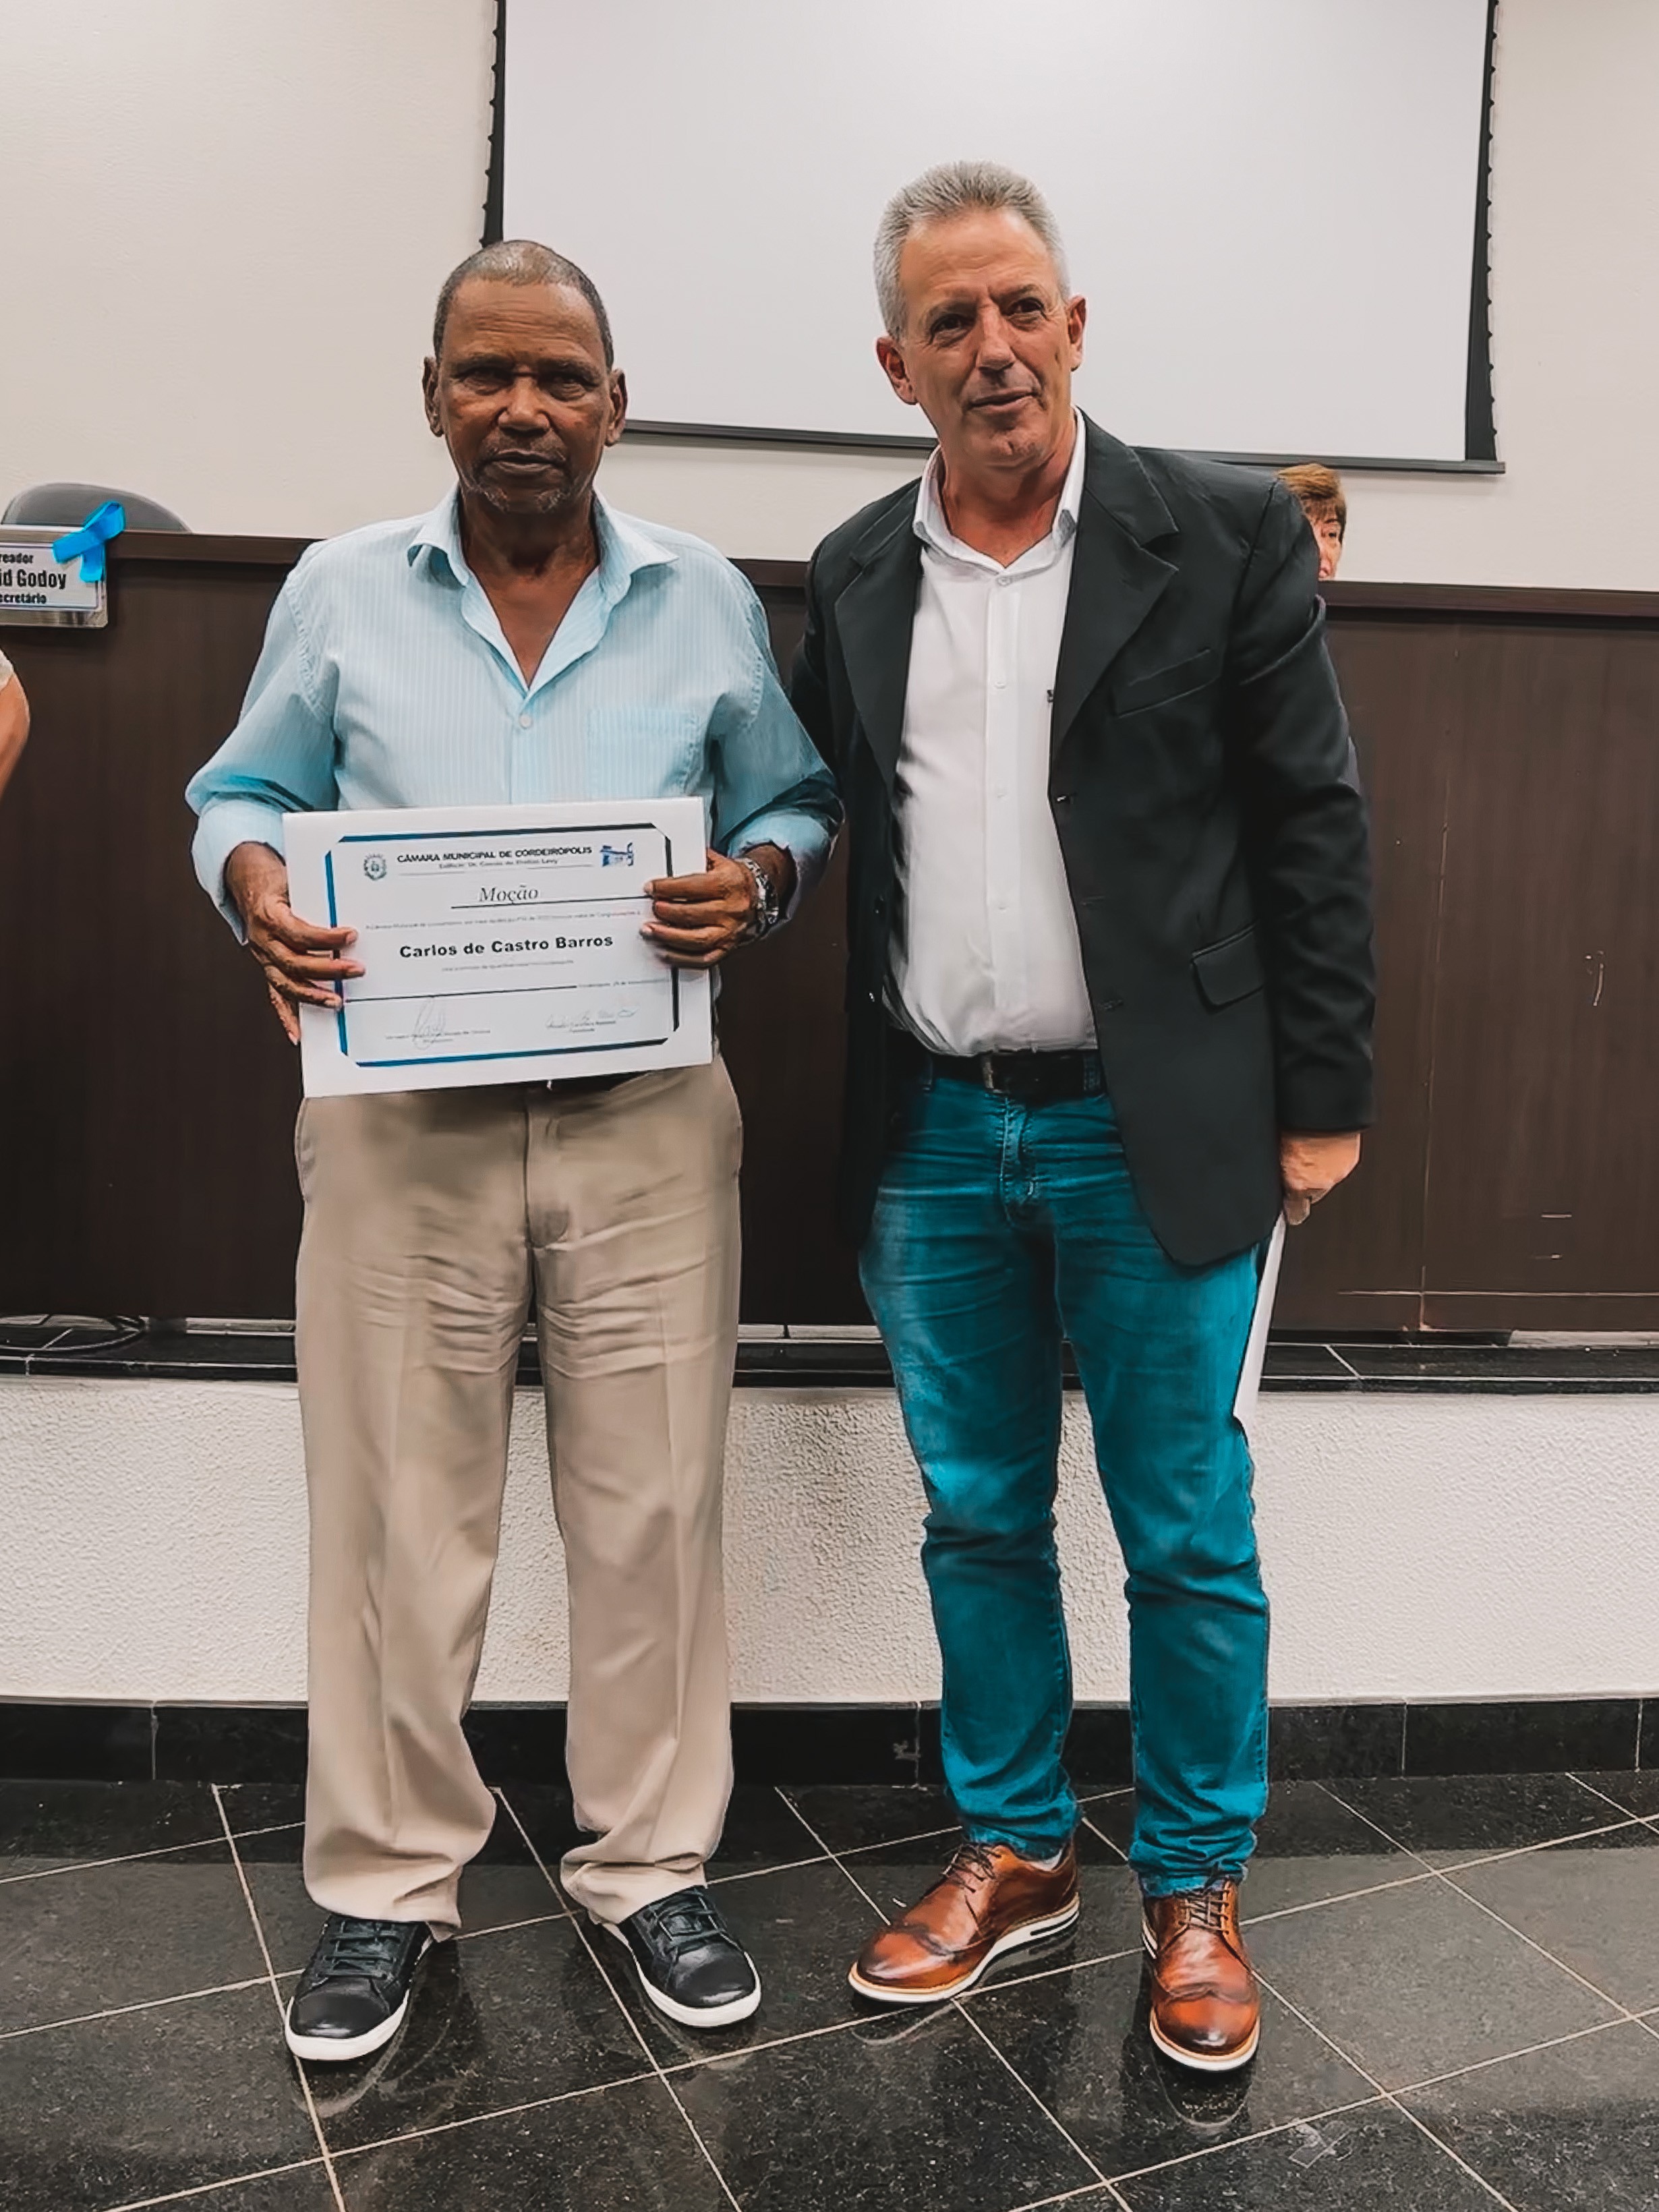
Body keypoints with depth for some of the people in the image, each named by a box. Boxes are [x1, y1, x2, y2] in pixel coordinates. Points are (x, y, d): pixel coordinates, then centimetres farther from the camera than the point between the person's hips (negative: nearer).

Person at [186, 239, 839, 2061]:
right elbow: (244, 796, 11)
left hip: (646, 1120, 1)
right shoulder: (339, 593, 8)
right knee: (395, 1515, 7)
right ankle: (385, 1884, 25)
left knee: (649, 1508, 6)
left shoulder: (707, 601, 8)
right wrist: (260, 893, -11)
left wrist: (753, 880, -11)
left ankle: (650, 1864, 25)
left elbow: (797, 807, 11)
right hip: (401, 1116, 0)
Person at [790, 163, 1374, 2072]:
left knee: (1186, 1536, 7)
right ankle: (1013, 1853, 33)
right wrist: (860, 1111, 7)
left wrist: (1322, 1100, -5)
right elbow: (835, 832, 13)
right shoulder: (855, 575, 8)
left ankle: (1196, 1890, 28)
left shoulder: (1225, 536, -3)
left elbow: (1312, 826, -3)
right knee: (978, 1520, 14)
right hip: (932, 1132, 4)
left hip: (1152, 1128, -3)